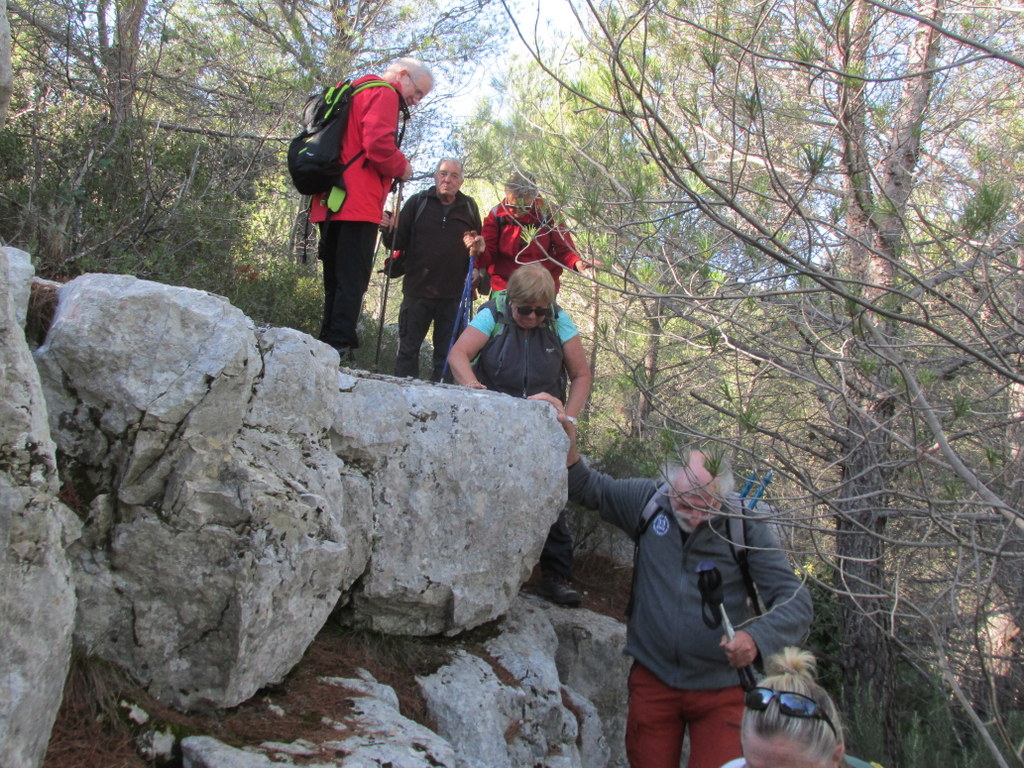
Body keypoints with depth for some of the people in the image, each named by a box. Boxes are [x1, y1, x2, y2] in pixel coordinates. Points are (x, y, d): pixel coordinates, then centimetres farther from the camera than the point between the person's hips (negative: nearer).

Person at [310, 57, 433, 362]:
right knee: (352, 282, -11)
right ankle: (339, 347, -15)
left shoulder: (356, 93, 28)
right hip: (357, 205, -9)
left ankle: (326, 347, 10)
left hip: (330, 203, 9)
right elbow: (378, 142, -19)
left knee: (336, 282, 11)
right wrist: (402, 168, -3)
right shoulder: (382, 94, -3)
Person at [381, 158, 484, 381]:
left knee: (446, 354, 6)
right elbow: (397, 243, 2)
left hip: (453, 295, 1)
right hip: (417, 290, -1)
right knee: (408, 350, 2)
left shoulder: (469, 207, 10)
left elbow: (480, 244, 19)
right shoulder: (417, 202, 5)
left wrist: (478, 247, -4)